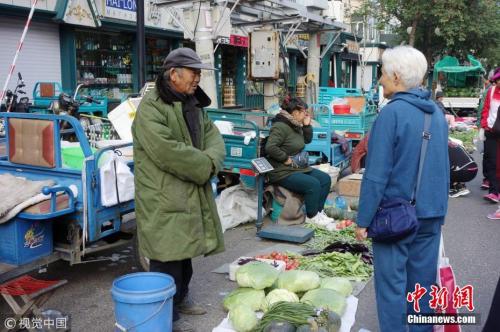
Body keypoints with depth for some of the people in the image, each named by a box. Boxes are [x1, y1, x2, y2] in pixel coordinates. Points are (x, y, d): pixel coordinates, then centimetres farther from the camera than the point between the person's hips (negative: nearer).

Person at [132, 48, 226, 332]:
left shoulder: (194, 104, 14)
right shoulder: (151, 106, -15)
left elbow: (214, 138, 9)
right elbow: (166, 151, -27)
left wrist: (211, 160, -14)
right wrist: (204, 166, -17)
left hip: (191, 192, 9)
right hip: (164, 197, -9)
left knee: (186, 250, 20)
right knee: (168, 257, -2)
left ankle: (181, 297, 38)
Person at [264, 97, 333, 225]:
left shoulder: (297, 125, 10)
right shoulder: (281, 127, -20)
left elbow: (307, 140, 22)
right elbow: (270, 147, -31)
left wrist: (307, 125, 6)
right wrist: (286, 159, -23)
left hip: (300, 168, 10)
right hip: (283, 172, -10)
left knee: (325, 179, 3)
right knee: (313, 184, -22)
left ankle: (318, 211, 10)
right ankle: (312, 216, -2)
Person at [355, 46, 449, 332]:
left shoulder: (392, 113, -16)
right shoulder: (437, 112, 6)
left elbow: (377, 175, -18)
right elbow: (444, 168, 13)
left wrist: (363, 220, -10)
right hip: (431, 214, 7)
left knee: (392, 283, 4)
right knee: (423, 280, 15)